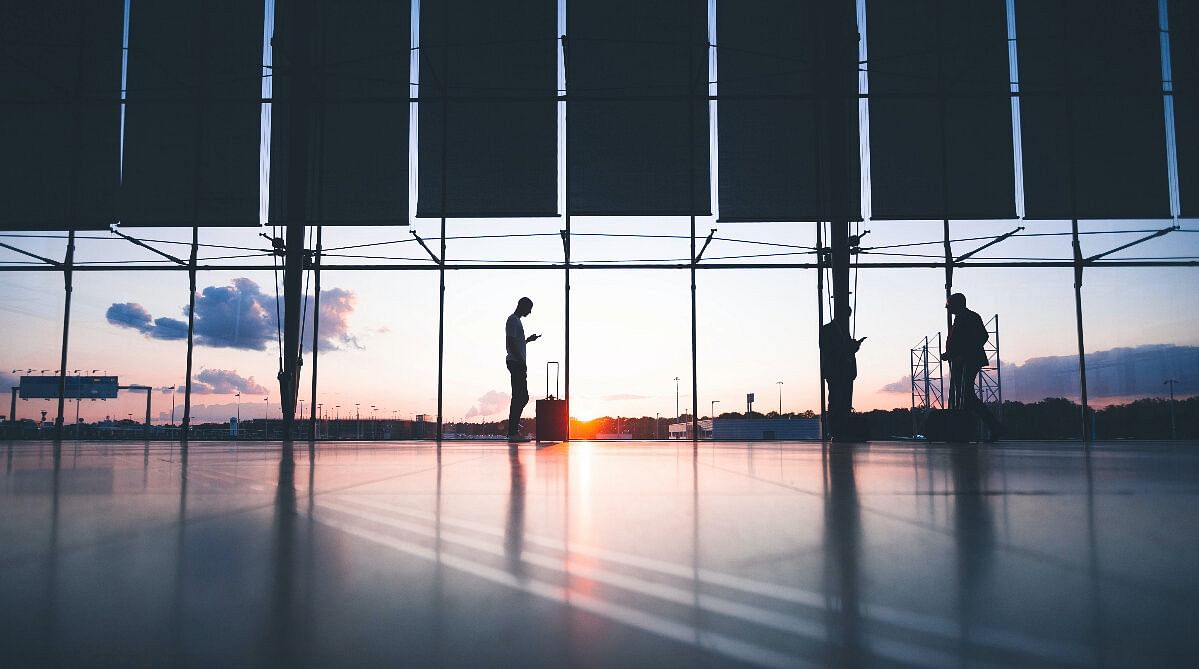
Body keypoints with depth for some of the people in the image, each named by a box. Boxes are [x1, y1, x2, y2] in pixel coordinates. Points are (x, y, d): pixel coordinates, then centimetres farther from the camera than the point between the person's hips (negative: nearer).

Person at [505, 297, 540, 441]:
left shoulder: (516, 320, 21)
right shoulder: (513, 320, -10)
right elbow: (511, 343, -20)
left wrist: (529, 339, 21)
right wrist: (521, 361, -22)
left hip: (519, 363, 11)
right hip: (516, 363, -11)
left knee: (522, 397, 12)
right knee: (519, 397, -10)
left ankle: (513, 427, 18)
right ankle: (513, 432, -9)